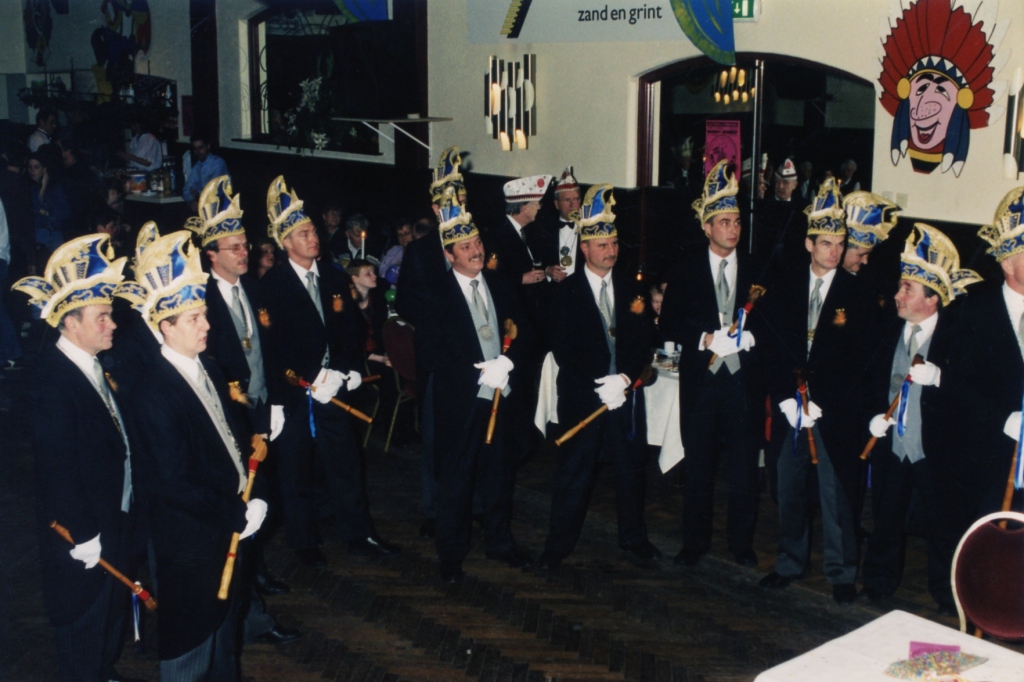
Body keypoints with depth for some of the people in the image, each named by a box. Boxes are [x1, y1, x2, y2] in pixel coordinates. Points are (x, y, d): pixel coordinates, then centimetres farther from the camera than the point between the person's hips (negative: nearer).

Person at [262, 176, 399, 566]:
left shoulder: (334, 279, 9)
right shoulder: (272, 284, -8)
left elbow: (349, 330, 8)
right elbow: (280, 339, -13)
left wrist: (348, 370, -7)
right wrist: (313, 378, -19)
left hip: (333, 388, 4)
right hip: (293, 392, -4)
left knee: (347, 466, 9)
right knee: (297, 472, 8)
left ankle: (358, 534, 20)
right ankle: (303, 543, 22)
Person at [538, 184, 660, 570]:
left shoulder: (630, 288, 7)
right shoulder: (566, 293, -2)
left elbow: (643, 343, 3)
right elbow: (563, 349, -8)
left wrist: (625, 378, -14)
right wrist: (598, 387, -16)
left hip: (625, 394, 3)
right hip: (582, 396, -3)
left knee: (632, 470, 11)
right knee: (573, 475, 3)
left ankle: (634, 539, 25)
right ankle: (558, 545, 13)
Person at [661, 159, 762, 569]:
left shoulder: (755, 269, 4)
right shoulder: (687, 269, 3)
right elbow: (670, 322, 0)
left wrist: (747, 336, -15)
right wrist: (705, 339, -14)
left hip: (743, 379, 0)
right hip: (700, 379, 0)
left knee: (744, 466, 5)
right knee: (698, 466, 8)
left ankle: (741, 542, 21)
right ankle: (695, 541, 22)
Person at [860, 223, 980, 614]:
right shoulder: (892, 331, 3)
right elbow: (875, 380, 14)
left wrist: (938, 377, -33)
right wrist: (875, 414, -2)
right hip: (891, 444, 4)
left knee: (940, 524, 8)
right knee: (885, 519, 15)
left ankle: (946, 595, 27)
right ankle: (878, 582, 34)